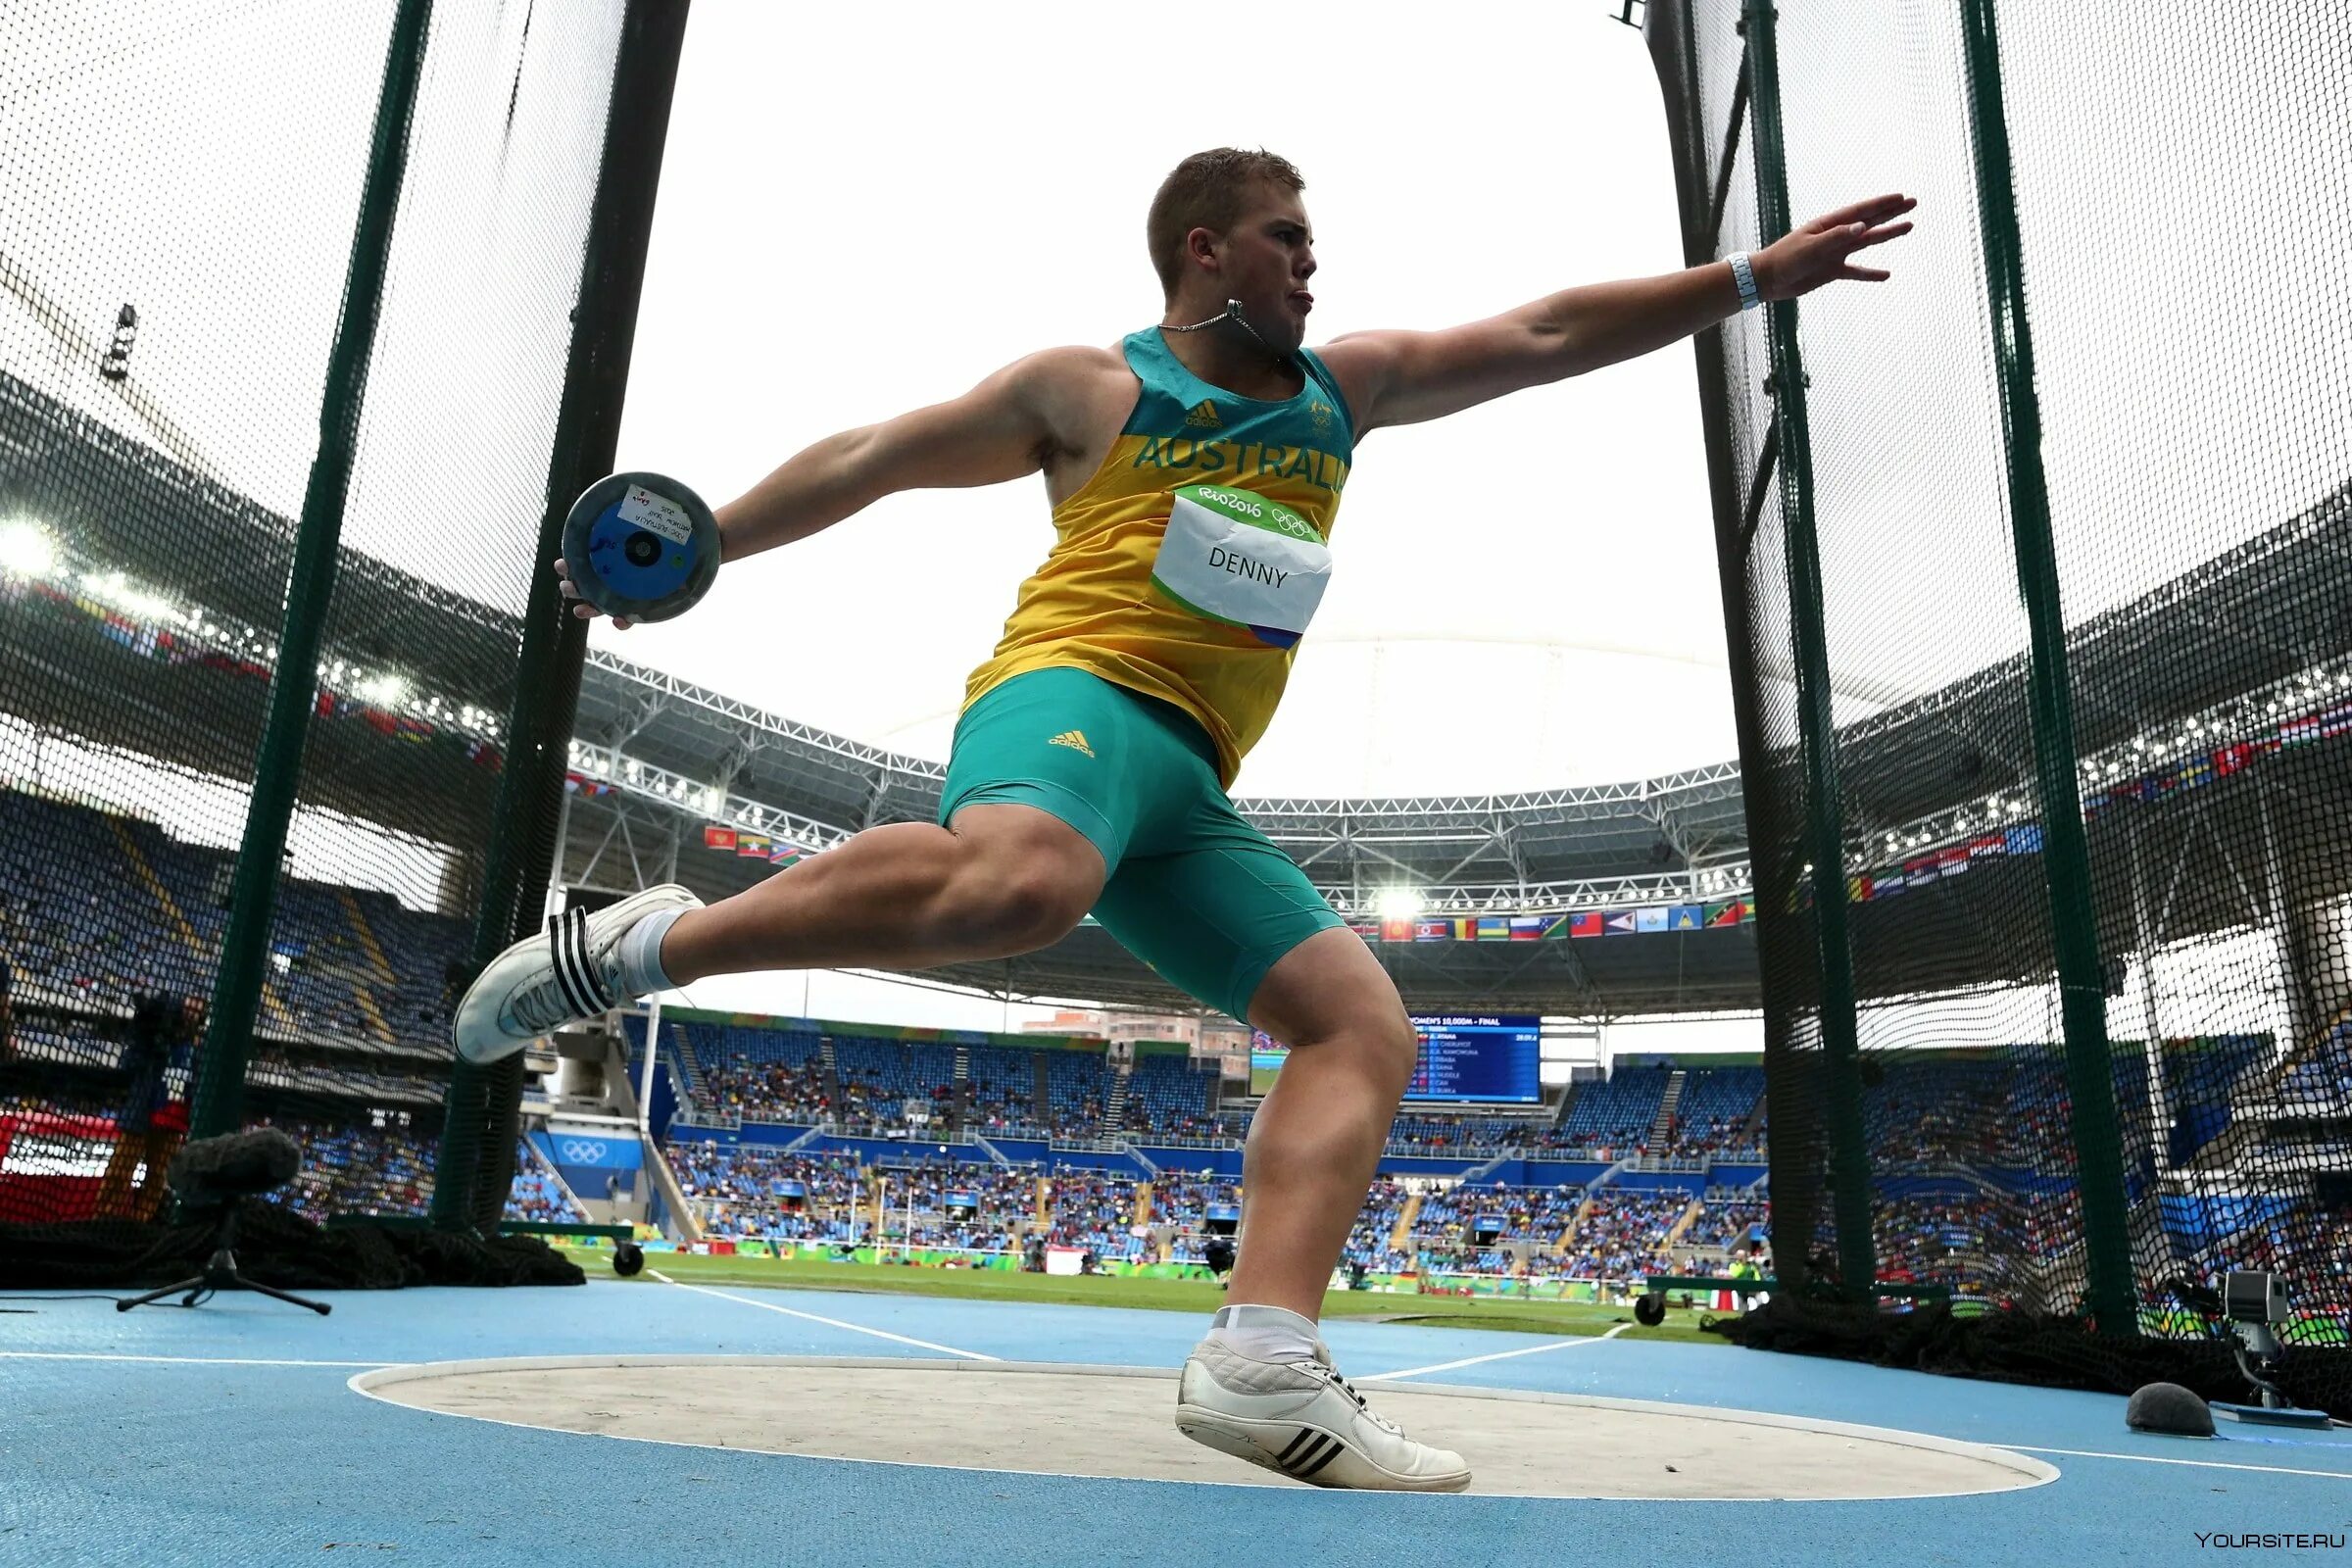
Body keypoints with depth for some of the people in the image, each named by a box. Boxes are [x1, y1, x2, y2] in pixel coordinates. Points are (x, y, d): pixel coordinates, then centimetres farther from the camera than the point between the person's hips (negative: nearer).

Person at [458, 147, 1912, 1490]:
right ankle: (652, 943, -21)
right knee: (1020, 884, -40)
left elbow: (1545, 334, 26)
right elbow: (869, 458, 17)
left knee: (1365, 1025, -9)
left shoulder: (1342, 385, 26)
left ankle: (1264, 1359, -20)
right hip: (1073, 693, -6)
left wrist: (1757, 275, 25)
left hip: (1186, 792, 6)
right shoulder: (1090, 384, 11)